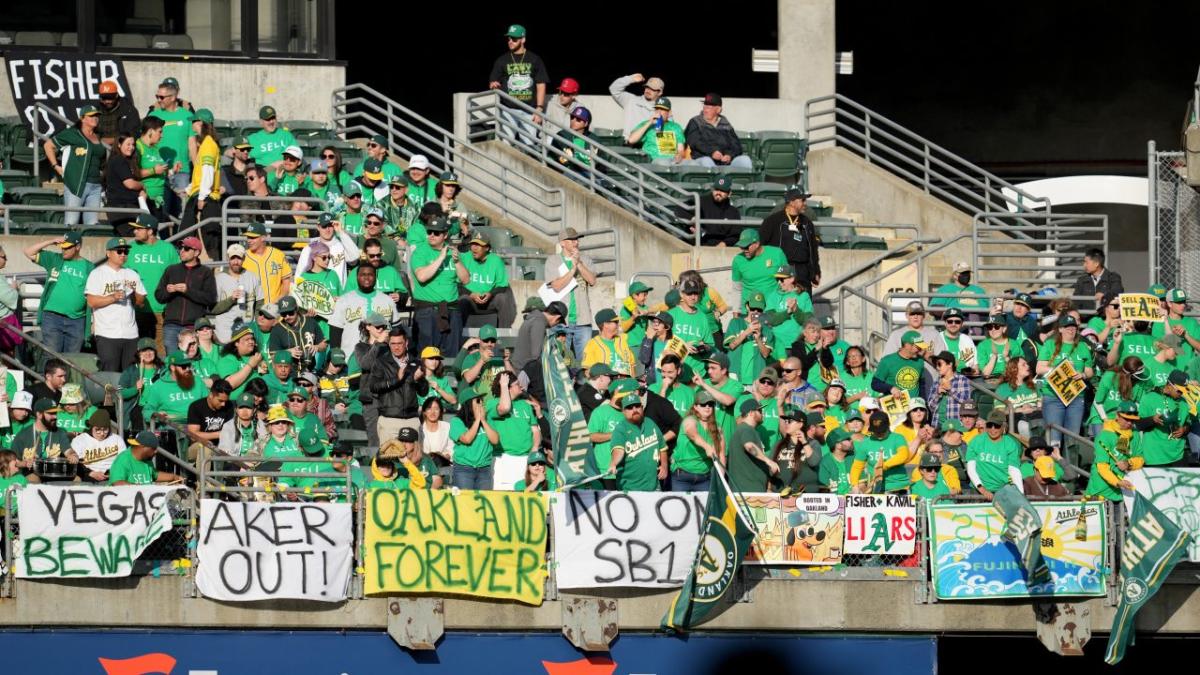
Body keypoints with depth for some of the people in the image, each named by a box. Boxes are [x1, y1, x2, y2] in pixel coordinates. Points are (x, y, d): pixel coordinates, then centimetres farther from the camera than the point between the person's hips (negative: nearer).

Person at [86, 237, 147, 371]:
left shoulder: (132, 275, 17)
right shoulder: (97, 274, 1)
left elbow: (141, 302, 16)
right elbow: (91, 302, -8)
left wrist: (134, 293, -4)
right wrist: (113, 297, -19)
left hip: (131, 334, 5)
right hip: (107, 335, -5)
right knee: (109, 375, -9)